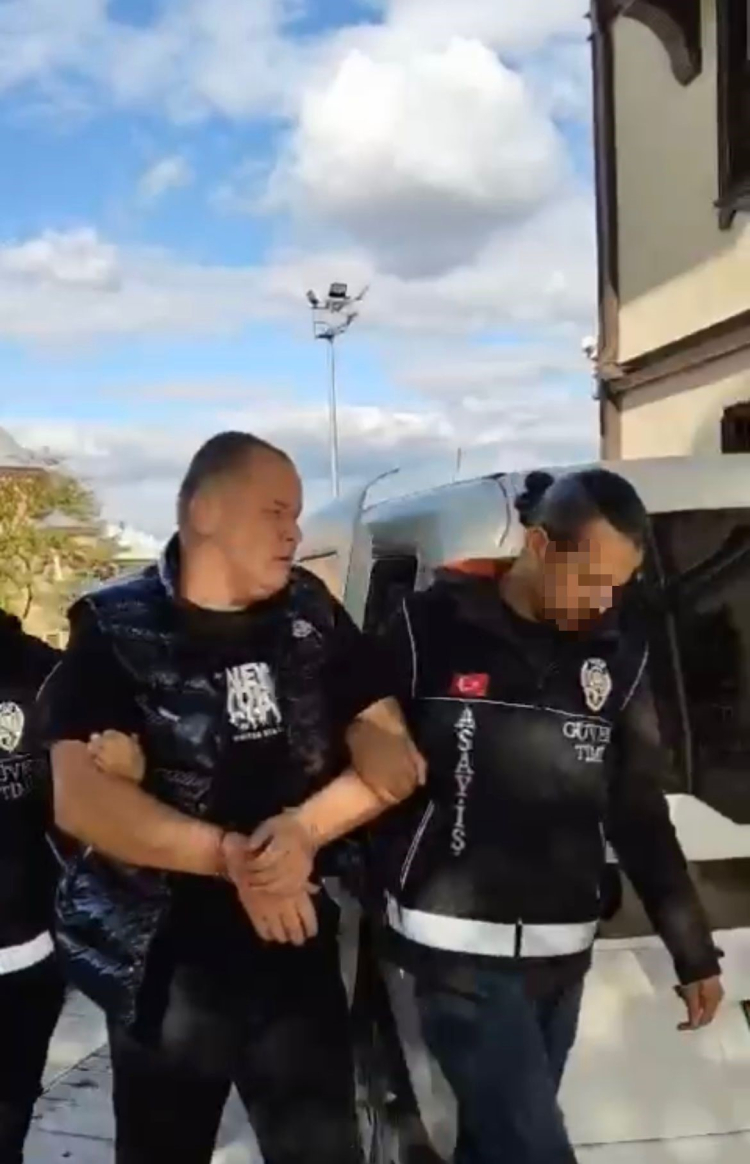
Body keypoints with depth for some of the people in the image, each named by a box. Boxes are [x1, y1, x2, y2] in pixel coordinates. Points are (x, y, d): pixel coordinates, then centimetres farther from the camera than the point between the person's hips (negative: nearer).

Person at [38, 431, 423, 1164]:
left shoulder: (312, 617, 2)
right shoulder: (115, 631, -9)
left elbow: (394, 760, -1)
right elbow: (81, 801, -18)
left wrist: (305, 828, -19)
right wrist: (232, 857, -25)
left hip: (299, 952, 3)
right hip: (164, 965, -2)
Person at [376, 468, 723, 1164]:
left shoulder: (619, 657, 4)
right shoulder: (432, 629, -9)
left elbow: (640, 815, 10)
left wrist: (693, 951, 11)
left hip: (561, 953, 5)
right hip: (460, 949, -4)